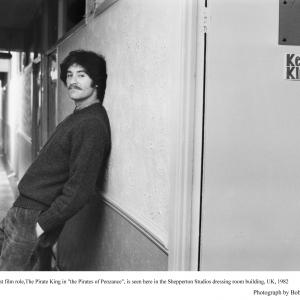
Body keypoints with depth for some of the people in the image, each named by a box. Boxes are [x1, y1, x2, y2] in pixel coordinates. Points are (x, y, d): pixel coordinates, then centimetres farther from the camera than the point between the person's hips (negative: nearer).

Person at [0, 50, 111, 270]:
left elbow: (80, 188, -24)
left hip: (33, 218, -10)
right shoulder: (79, 116, 13)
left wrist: (43, 224, -19)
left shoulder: (92, 124, -19)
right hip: (24, 207, 10)